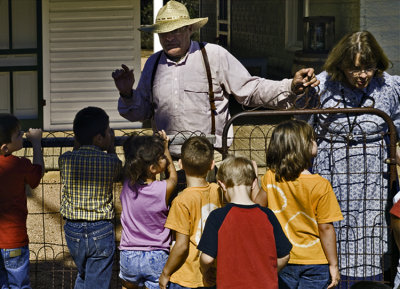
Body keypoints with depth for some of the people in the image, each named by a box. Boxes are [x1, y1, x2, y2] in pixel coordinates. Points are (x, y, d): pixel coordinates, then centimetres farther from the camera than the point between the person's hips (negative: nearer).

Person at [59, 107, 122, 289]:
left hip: (73, 230, 3)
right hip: (101, 231, -3)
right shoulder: (110, 162, -13)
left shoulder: (65, 159, -8)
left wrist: (78, 145, 12)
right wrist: (111, 147, 12)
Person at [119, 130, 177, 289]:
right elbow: (173, 175, 7)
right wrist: (166, 148, 16)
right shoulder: (164, 189, -18)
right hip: (157, 258, -3)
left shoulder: (128, 185, -10)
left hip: (129, 256, 3)